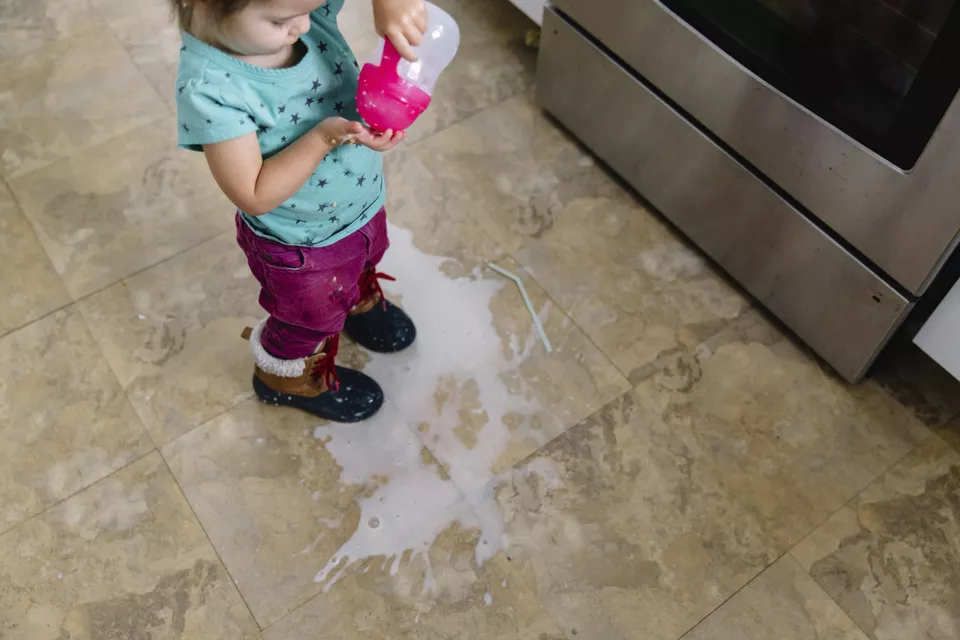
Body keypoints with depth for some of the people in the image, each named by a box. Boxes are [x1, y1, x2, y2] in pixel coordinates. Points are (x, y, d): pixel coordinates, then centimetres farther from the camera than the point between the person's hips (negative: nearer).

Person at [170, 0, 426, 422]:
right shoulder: (208, 89, -37)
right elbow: (255, 197, -33)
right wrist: (325, 136, -41)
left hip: (364, 201, 6)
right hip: (301, 245, -5)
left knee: (363, 264, 36)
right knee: (313, 316, 24)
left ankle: (357, 303, 71)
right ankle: (285, 374, 57)